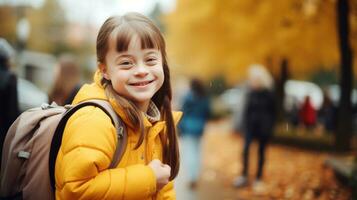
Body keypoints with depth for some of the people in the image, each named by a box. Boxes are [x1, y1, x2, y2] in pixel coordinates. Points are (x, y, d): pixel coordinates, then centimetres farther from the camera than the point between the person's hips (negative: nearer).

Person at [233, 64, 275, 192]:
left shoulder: (268, 94, -6)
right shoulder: (251, 93, 3)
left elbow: (272, 112, -3)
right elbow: (247, 110, 8)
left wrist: (269, 127, -6)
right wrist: (246, 123, 1)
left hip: (263, 127, -2)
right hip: (251, 125, 3)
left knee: (261, 151, 7)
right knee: (246, 149, -8)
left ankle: (259, 179, 15)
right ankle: (244, 176, 2)